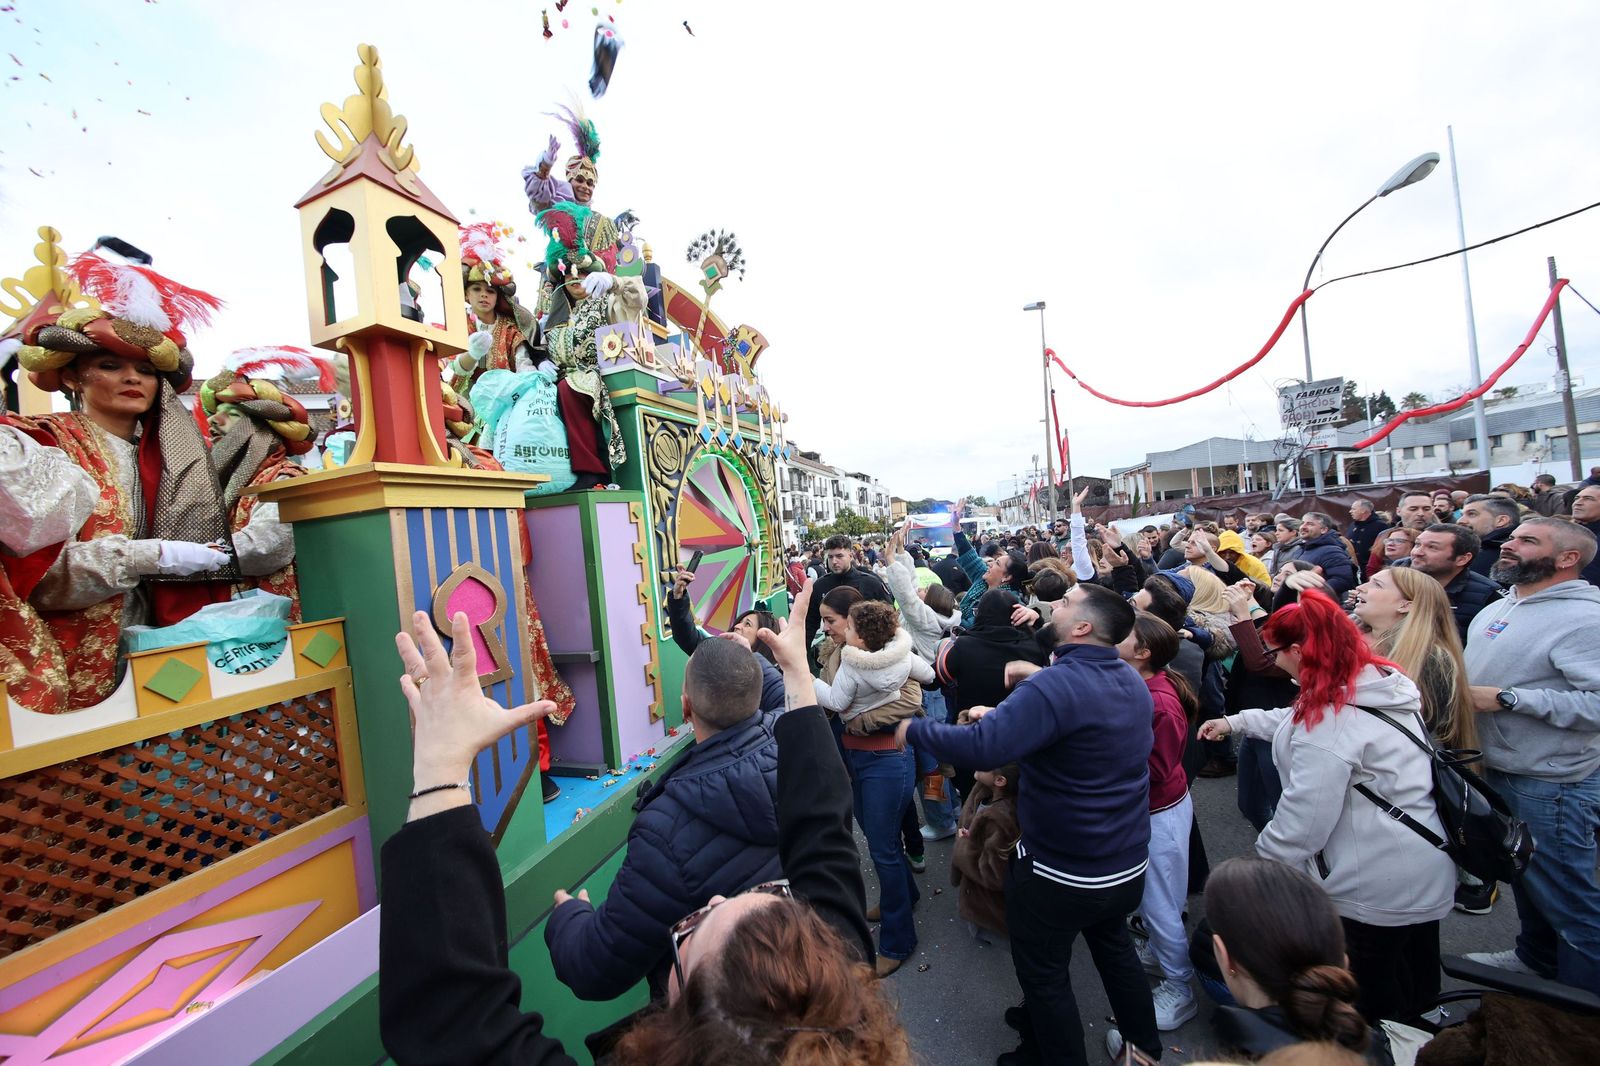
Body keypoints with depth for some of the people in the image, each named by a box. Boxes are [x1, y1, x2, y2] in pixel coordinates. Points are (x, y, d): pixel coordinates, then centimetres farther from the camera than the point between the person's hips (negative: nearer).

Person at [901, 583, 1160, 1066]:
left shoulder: (1056, 686, -31)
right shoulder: (1132, 680, -3)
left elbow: (980, 747, -41)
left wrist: (913, 728, -26)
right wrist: (1001, 716, 3)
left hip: (1063, 872, -8)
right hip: (1129, 862, 8)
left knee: (1043, 974, 17)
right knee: (1113, 947, 33)